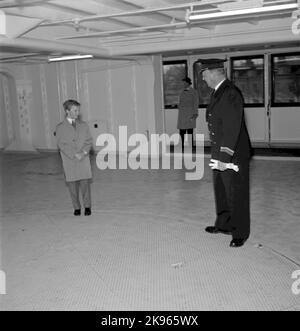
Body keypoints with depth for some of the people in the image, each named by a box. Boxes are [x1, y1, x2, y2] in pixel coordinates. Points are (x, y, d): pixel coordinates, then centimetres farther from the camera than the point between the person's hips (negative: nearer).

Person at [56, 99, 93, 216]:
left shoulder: (83, 125, 9)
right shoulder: (60, 128, 0)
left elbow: (89, 141, 5)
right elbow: (62, 144, -7)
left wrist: (84, 152, -13)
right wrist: (74, 154, -16)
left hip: (84, 160, 2)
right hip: (69, 161, -1)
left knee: (85, 183, 2)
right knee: (72, 185, 4)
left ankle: (87, 206, 16)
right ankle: (77, 207, 19)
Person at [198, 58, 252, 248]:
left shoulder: (231, 94, -20)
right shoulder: (218, 93, 10)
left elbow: (232, 129, -25)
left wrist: (225, 157, -26)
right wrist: (218, 155, 17)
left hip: (233, 156, -10)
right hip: (220, 154, 10)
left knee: (236, 195, 3)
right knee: (221, 191, 20)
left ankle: (240, 234, 19)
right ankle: (224, 225, 38)